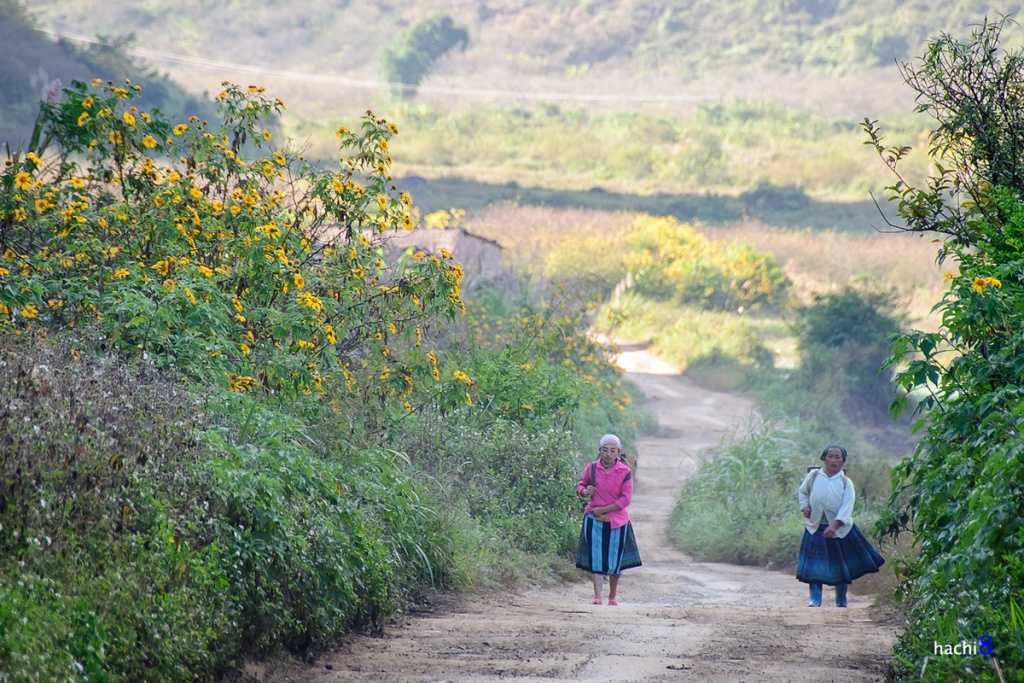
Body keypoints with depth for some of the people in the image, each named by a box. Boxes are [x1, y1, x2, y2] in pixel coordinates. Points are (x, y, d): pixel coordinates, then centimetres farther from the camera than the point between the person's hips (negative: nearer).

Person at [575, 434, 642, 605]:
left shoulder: (625, 472, -6)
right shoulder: (591, 468, -1)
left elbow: (625, 500, -9)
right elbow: (580, 484, 13)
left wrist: (602, 509, -15)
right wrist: (584, 491, -12)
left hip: (617, 522, 0)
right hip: (594, 520, 0)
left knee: (614, 561, 8)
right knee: (596, 559, -9)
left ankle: (612, 598, 23)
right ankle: (597, 597, -13)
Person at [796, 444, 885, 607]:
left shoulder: (846, 482, -6)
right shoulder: (814, 476, -2)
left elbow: (847, 506, -17)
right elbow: (802, 491, 16)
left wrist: (834, 526, -30)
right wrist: (804, 506, -2)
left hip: (840, 528, 0)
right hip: (816, 528, 0)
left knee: (841, 567, 7)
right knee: (815, 565, -4)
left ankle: (841, 603, 20)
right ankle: (815, 600, 1)